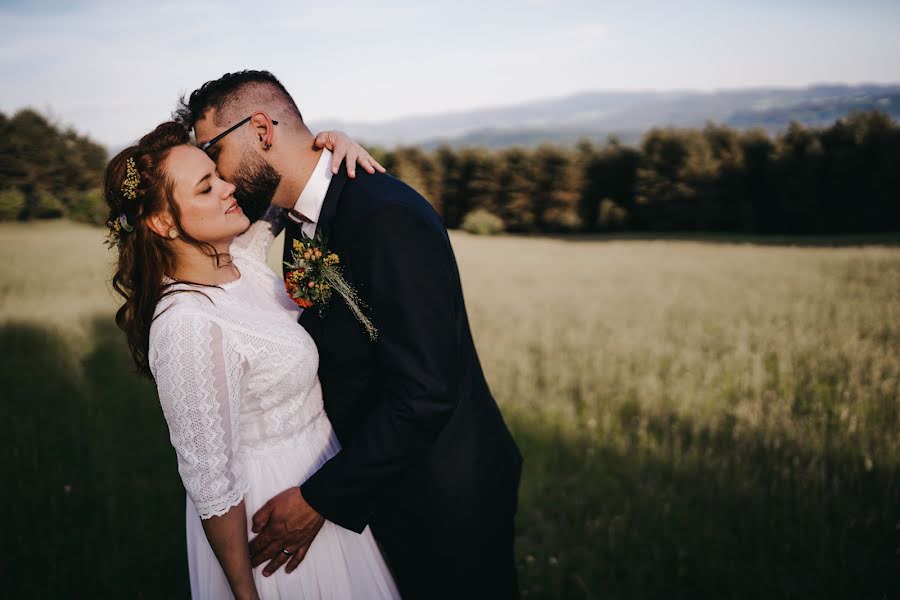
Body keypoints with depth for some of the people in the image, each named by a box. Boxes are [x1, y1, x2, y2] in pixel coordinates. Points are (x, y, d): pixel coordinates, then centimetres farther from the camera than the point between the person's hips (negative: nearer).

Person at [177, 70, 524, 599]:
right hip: (383, 485, 8)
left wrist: (319, 498, -23)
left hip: (448, 496, -8)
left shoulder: (387, 215, -27)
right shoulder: (300, 225, 3)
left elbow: (424, 392, -30)